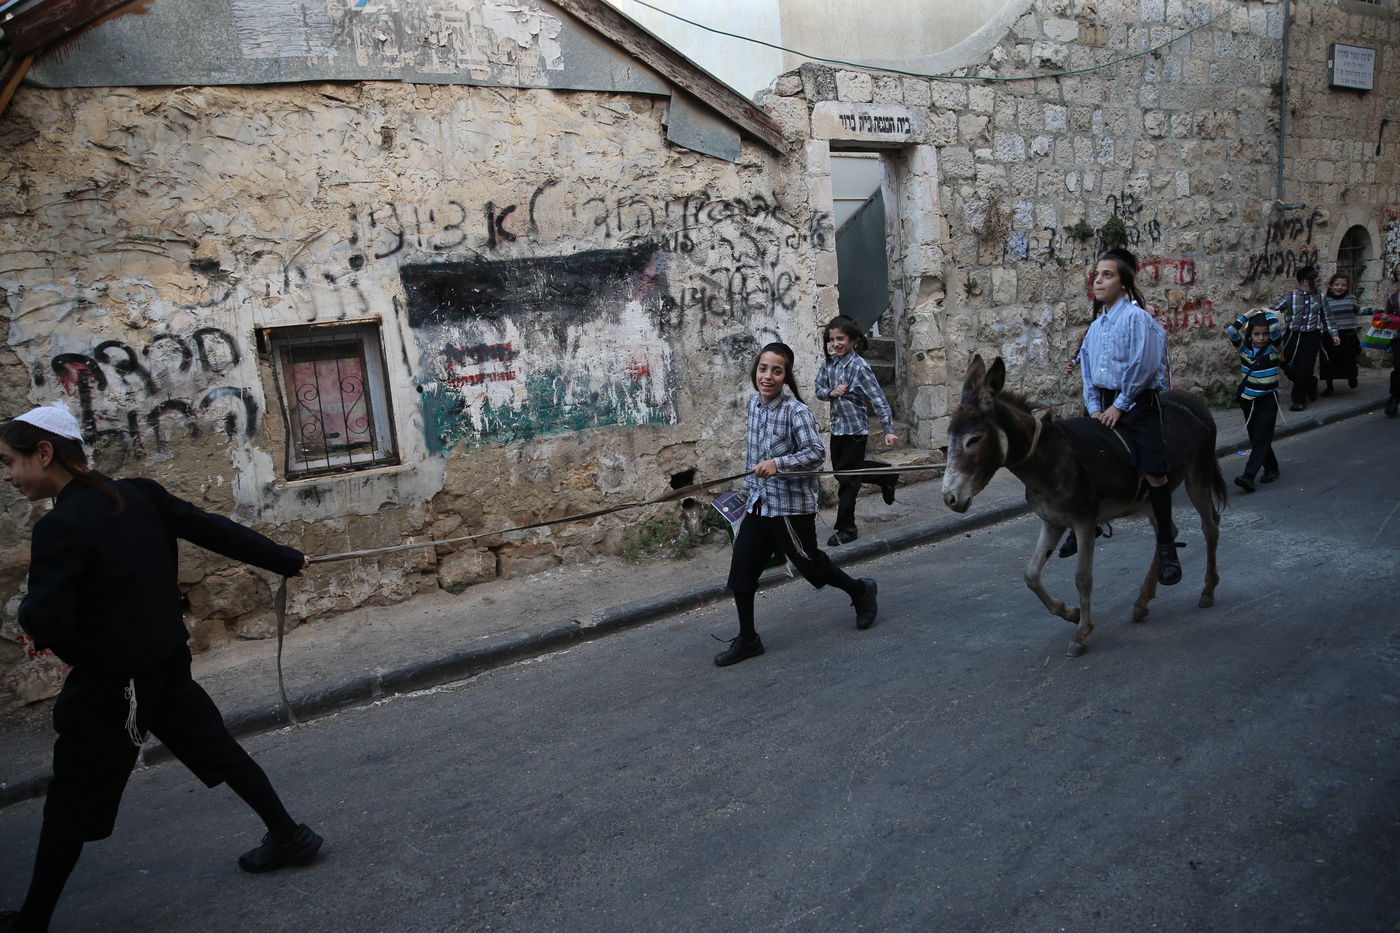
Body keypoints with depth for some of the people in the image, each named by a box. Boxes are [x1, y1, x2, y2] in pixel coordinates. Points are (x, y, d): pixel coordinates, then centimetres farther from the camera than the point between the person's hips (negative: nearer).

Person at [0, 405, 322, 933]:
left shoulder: (60, 527, -21)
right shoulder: (138, 496, -2)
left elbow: (47, 625, -25)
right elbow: (215, 531, 4)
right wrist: (284, 560, 13)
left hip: (110, 685, -6)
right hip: (167, 665, 6)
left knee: (72, 802, 11)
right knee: (218, 750, 18)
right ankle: (289, 836, 27)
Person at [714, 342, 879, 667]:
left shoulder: (796, 411, -15)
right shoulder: (754, 403, 7)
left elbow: (816, 452, -22)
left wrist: (778, 463, -36)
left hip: (791, 506, -7)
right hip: (757, 505, 7)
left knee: (810, 565, 8)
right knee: (740, 573, 5)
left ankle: (861, 591, 37)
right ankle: (747, 640, 20)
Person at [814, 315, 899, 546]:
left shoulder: (860, 366, -17)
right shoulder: (830, 362, 2)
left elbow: (878, 399, -19)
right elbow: (819, 388, 10)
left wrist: (888, 430, -24)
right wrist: (831, 392, -13)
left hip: (855, 428, -7)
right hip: (837, 426, 7)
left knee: (847, 477, -1)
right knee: (840, 470, 20)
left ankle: (846, 529, 12)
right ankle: (886, 477, 41)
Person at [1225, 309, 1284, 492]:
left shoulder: (1272, 348, -7)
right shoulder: (1244, 347, 1)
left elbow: (1275, 329, -24)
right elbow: (1230, 332, -13)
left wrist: (1266, 312, -9)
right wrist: (1247, 315, -10)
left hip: (1267, 401, -4)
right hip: (1247, 400, 4)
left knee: (1261, 439, -9)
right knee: (1255, 439, 12)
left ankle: (1249, 476, -17)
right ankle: (1271, 469, 29)